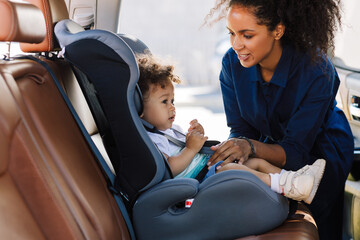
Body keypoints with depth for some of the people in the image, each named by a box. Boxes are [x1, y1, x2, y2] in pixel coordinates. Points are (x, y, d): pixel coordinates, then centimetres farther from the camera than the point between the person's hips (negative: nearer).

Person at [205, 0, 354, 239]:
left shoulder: (316, 70, -32)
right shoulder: (232, 63, -20)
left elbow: (295, 152, -29)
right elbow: (240, 130, -13)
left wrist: (251, 147, -47)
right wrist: (239, 151, -36)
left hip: (321, 151, -3)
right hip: (273, 146, 3)